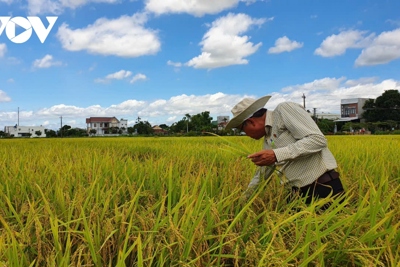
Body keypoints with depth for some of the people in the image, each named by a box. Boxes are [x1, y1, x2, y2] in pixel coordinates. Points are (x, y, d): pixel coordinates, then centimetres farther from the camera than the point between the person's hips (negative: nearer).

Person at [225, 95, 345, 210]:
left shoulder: (284, 109, -9)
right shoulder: (268, 140, 14)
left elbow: (318, 140, -20)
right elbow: (260, 176, 24)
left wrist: (276, 155, -23)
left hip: (324, 189, -8)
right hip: (299, 193, 8)